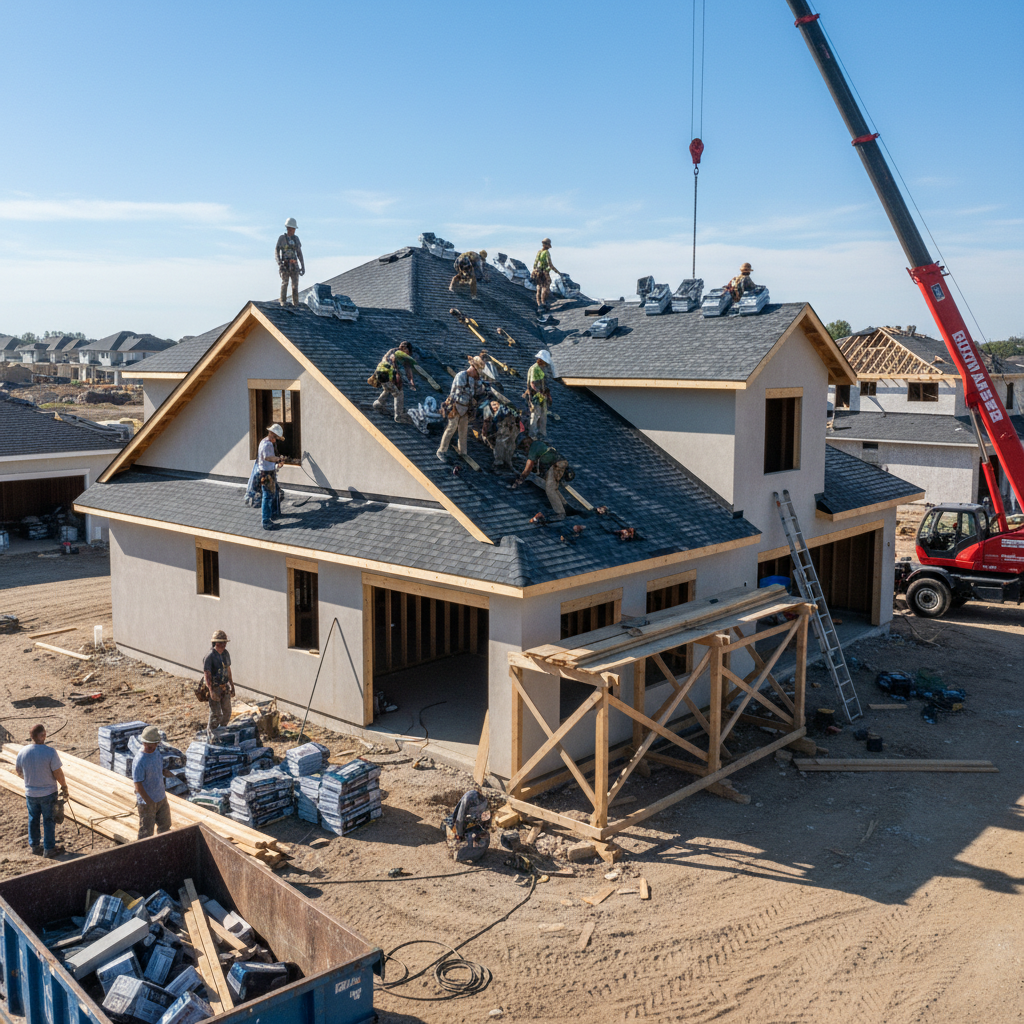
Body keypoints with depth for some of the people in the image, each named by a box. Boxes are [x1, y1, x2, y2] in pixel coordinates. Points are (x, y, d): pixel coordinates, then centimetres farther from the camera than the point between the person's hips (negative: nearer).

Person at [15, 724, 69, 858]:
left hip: (30, 793, 4)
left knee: (33, 819, 21)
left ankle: (34, 845, 33)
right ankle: (49, 848, 19)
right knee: (49, 821, 10)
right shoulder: (50, 752, -23)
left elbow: (18, 771, 6)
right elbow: (58, 773, -17)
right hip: (48, 792, -4)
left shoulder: (22, 752, -10)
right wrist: (64, 787, -1)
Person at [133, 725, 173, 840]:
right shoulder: (139, 762, -25)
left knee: (165, 824, 23)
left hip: (161, 798, 8)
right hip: (146, 802, -8)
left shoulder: (157, 753, -1)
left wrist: (165, 772, -9)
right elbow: (138, 786, -22)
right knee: (146, 831, 7)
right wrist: (150, 803, -19)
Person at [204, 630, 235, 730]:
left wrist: (232, 686, 14)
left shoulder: (226, 654, 3)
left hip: (224, 687, 7)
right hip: (214, 688, -7)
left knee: (227, 712, 12)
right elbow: (206, 674, -21)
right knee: (215, 714, -2)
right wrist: (211, 691, -27)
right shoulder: (210, 656, -20)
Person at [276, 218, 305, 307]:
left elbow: (299, 253, 14)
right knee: (285, 283, -14)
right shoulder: (281, 238, -2)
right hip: (285, 265, -4)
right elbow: (276, 251, -5)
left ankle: (295, 302, 3)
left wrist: (303, 266, 8)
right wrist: (279, 263, -20)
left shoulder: (296, 238, 11)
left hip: (294, 265, 4)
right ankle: (283, 301, -10)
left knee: (295, 284, -3)